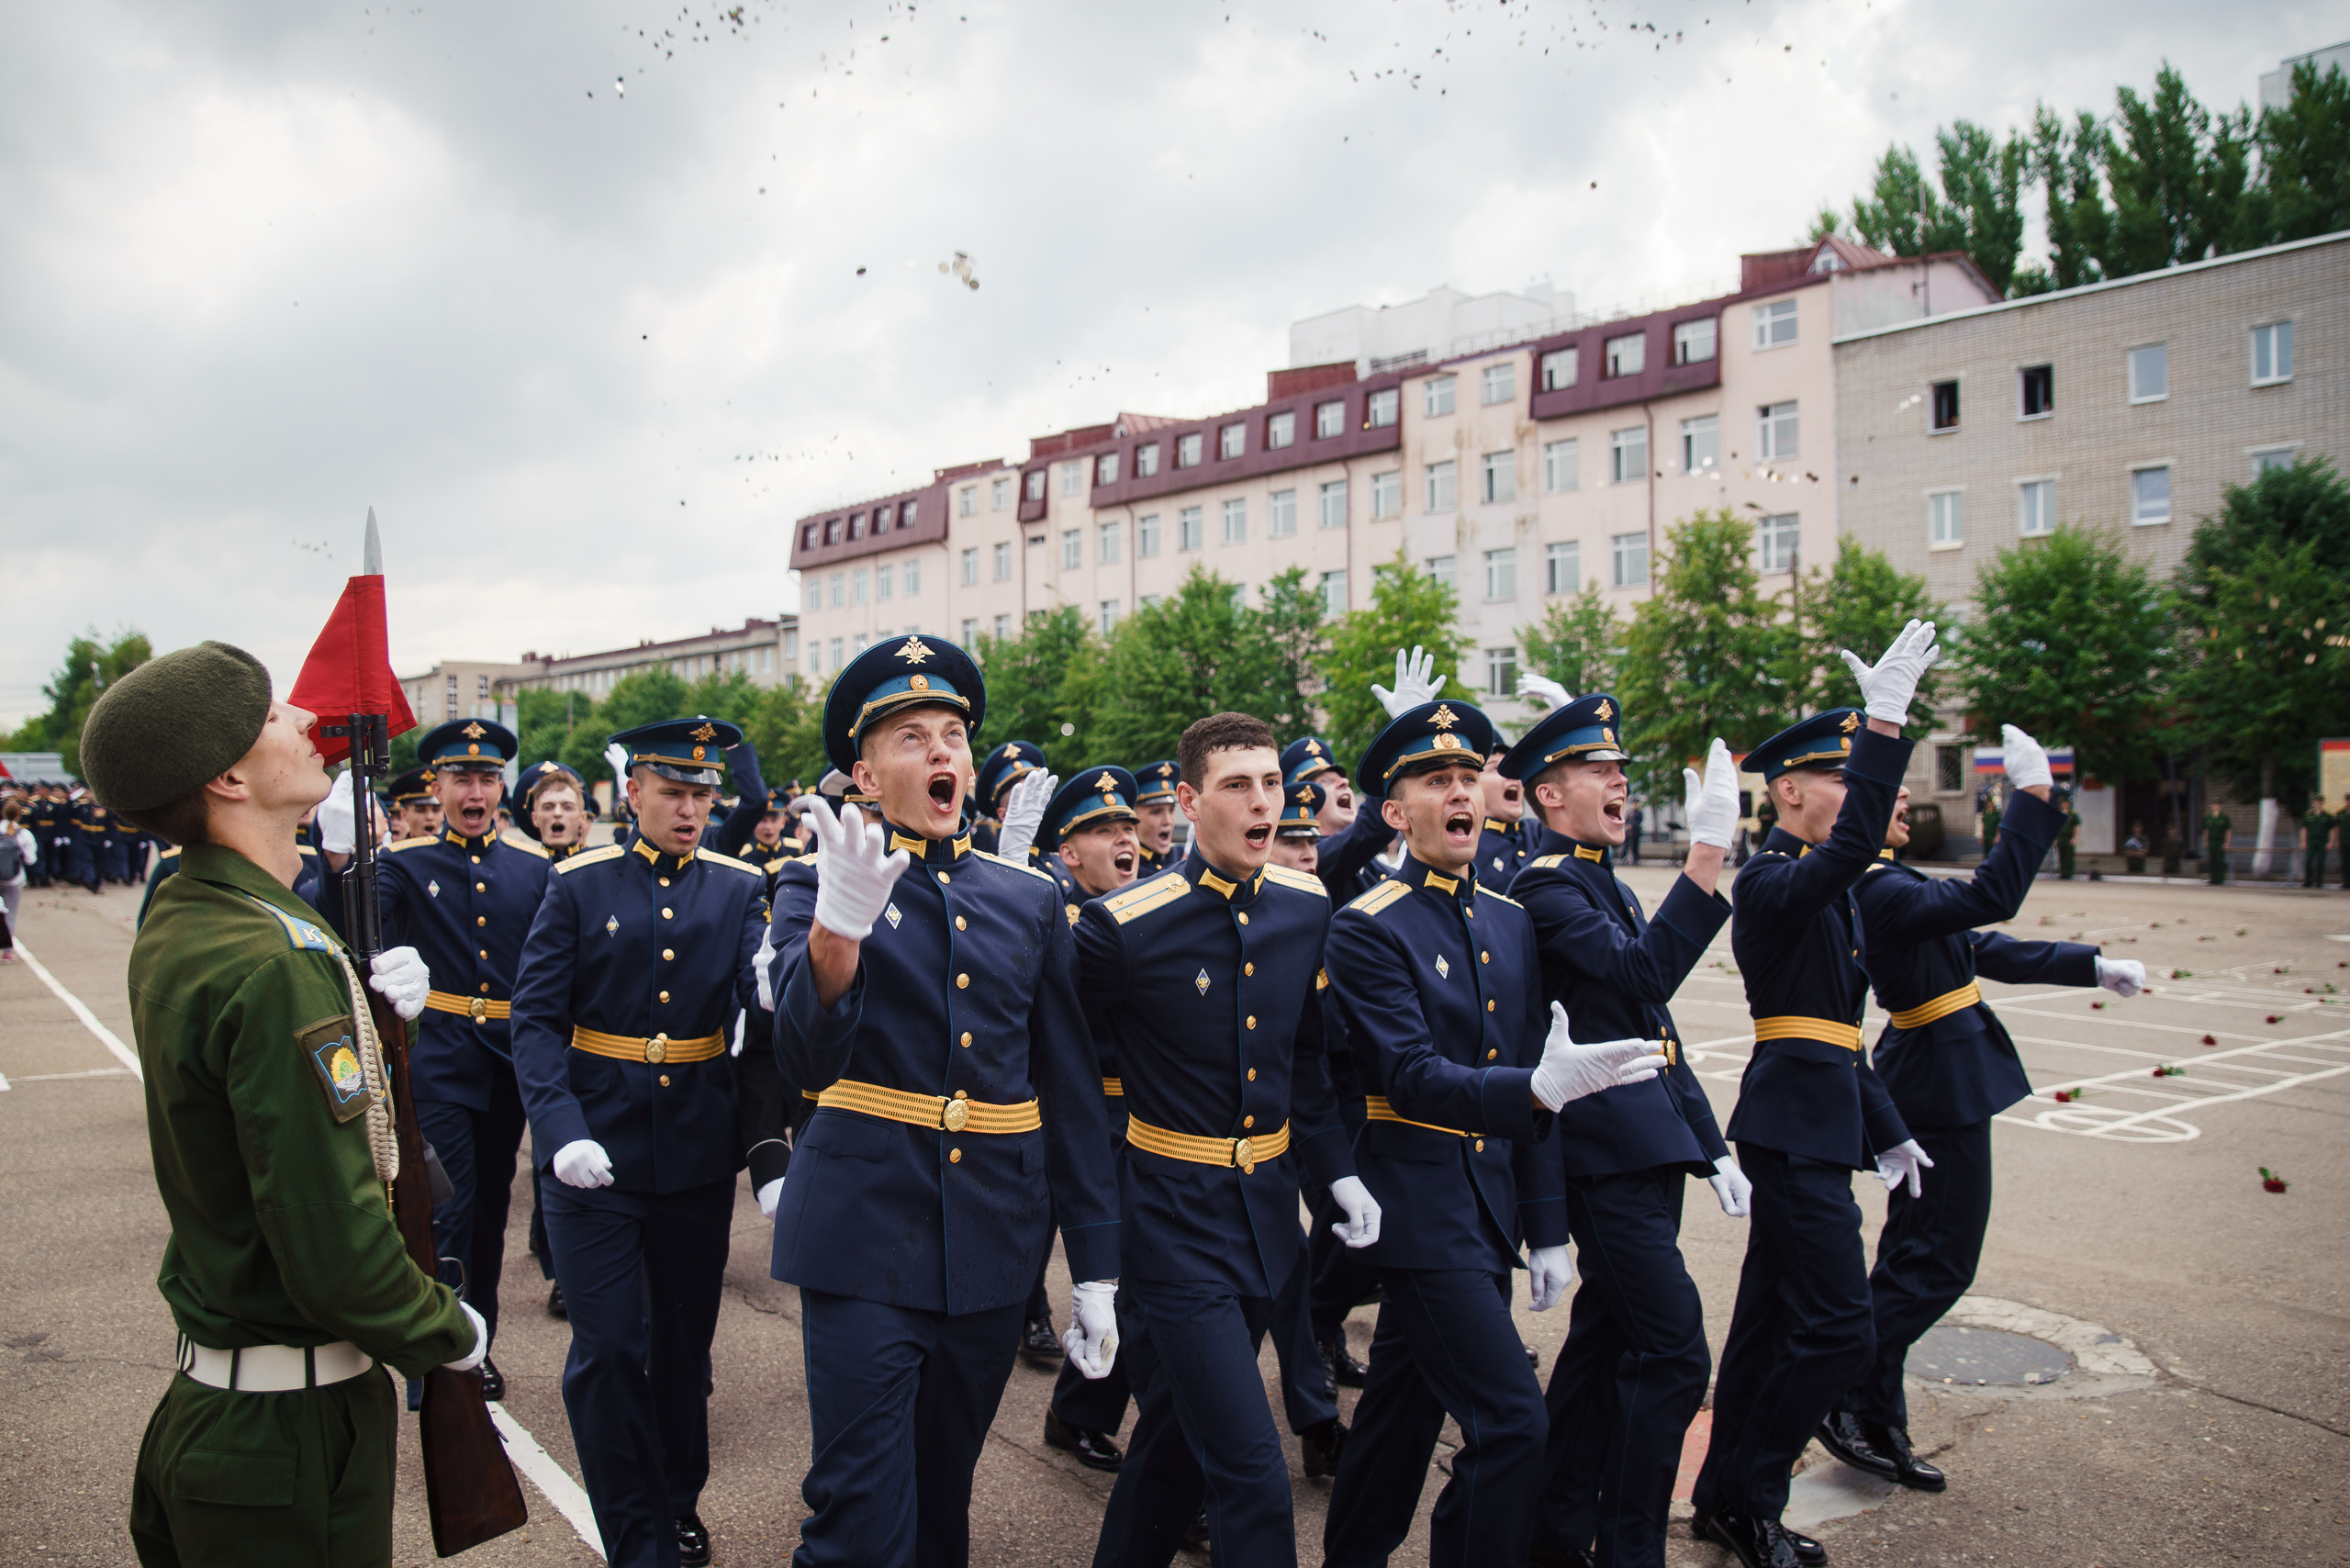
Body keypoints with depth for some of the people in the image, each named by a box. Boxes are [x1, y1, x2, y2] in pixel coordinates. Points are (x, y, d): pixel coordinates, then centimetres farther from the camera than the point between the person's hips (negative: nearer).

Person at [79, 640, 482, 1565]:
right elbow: (338, 1253, -29)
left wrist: (365, 1008, 0)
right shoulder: (277, 962, -28)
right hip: (293, 1430, -9)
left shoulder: (172, 924, 3)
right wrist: (449, 1332, -11)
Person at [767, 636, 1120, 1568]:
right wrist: (839, 921, -38)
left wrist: (1095, 1269, 6)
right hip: (866, 1239, -3)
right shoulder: (815, 885, -3)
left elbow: (1073, 1091, 8)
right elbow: (808, 1060, -20)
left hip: (994, 1245, 4)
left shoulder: (1030, 900, 6)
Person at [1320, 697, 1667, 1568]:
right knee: (1511, 1422, -9)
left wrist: (1547, 1228, 10)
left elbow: (1532, 1085, 11)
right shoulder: (1367, 929, -13)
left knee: (1404, 1403, 18)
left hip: (1490, 1207, 7)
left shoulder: (1511, 923, 9)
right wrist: (1539, 1086, -38)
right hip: (1422, 1212, -7)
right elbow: (1414, 1077, -22)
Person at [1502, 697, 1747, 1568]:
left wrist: (1711, 1146, 18)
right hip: (1607, 1151, -10)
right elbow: (1645, 974, -28)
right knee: (1674, 1352, -8)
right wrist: (1706, 854, -32)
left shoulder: (1608, 884, 18)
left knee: (1606, 1337, 15)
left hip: (1650, 1150, 10)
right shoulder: (1546, 884, -12)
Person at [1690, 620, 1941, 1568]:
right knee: (1837, 1328, -7)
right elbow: (1854, 846, -35)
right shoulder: (1769, 881, -13)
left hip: (1811, 1120, 10)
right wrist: (1887, 722, -36)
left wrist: (1884, 1129, 22)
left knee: (1771, 1320, 15)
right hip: (1796, 1125, -10)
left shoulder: (1817, 888, 17)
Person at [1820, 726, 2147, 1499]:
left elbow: (1981, 950, 16)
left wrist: (2092, 965, 15)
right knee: (1941, 1261, -2)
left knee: (1912, 1257, 14)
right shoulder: (1878, 892, -22)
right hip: (1943, 1083, -10)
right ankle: (1849, 1400, 8)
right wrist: (2033, 796, -30)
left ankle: (1877, 1426, 22)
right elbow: (1992, 897, -32)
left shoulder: (1888, 884, 11)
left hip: (1933, 1079, 10)